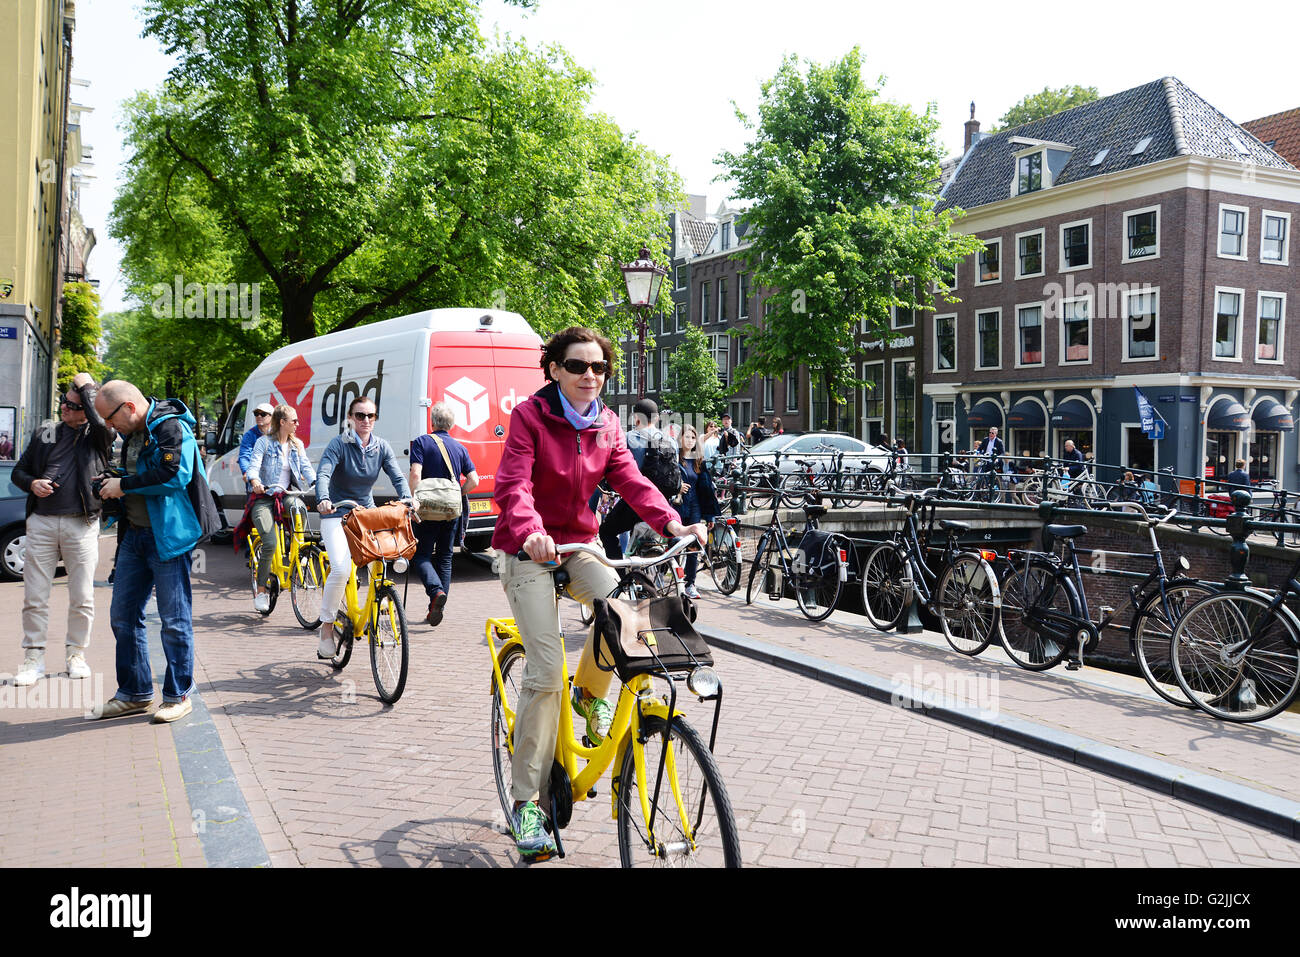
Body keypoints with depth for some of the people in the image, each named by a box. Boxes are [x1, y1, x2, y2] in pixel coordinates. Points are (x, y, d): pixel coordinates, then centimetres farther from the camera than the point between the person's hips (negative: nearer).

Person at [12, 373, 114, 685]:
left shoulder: (96, 436, 2)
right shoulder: (44, 433, 13)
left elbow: (104, 423, -23)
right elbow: (19, 470, 19)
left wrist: (86, 387, -8)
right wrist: (32, 484, -4)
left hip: (81, 525, -2)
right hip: (41, 522, 3)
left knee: (82, 598, 4)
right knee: (34, 597, 3)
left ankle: (76, 654, 19)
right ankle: (34, 657, 13)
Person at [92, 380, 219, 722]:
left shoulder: (170, 427, -12)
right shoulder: (133, 434, 16)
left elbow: (175, 474, -25)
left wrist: (124, 485, -16)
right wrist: (113, 483, 11)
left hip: (167, 536, -9)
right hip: (134, 534, 9)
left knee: (174, 619, -1)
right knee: (123, 616, 11)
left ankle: (178, 695, 9)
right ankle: (135, 694, 22)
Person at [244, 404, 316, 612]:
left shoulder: (297, 445, 14)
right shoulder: (264, 442, 0)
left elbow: (306, 467, 3)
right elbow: (254, 465, -12)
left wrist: (316, 483, -18)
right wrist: (254, 481, -35)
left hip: (286, 497, 5)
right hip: (264, 498, -5)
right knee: (270, 543, -20)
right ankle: (261, 591, -9)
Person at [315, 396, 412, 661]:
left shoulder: (382, 447, 3)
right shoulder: (339, 444, -9)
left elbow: (397, 477, -7)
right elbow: (323, 474, -23)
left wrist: (407, 499, -28)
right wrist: (323, 499, -43)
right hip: (336, 513, -4)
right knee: (341, 569, -22)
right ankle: (326, 627, -5)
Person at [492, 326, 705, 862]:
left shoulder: (606, 427, 5)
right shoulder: (529, 416, -10)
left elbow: (631, 481, -5)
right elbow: (513, 485, -22)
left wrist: (673, 524, -23)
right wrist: (531, 531, -43)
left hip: (577, 544, 4)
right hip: (529, 551, -4)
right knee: (545, 671, -14)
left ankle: (591, 693, 6)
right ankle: (525, 802, -1)